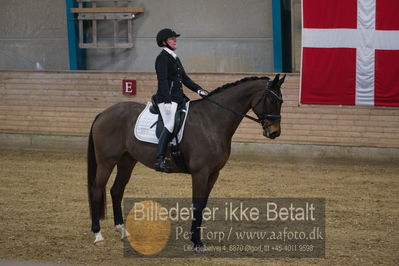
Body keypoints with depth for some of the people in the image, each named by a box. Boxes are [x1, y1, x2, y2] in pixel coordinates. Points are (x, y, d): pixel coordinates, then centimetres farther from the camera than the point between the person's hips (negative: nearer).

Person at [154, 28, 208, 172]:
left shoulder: (175, 58, 20)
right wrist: (167, 102, -25)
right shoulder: (162, 58, -8)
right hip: (166, 98, -10)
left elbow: (185, 78, 22)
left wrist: (198, 89, 8)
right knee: (170, 124, -23)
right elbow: (162, 81, -17)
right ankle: (160, 159, -29)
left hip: (179, 97, 10)